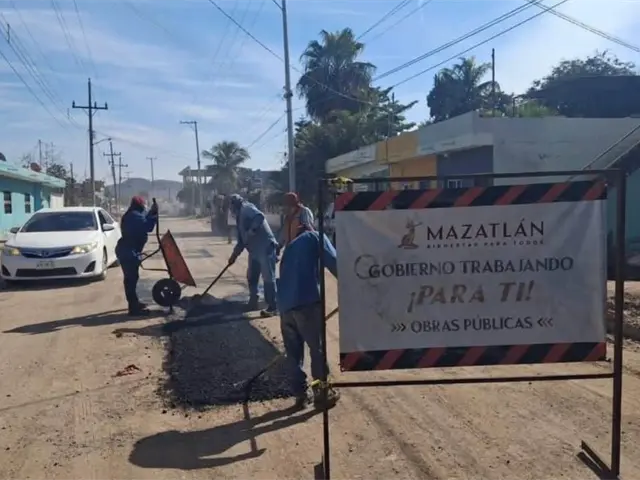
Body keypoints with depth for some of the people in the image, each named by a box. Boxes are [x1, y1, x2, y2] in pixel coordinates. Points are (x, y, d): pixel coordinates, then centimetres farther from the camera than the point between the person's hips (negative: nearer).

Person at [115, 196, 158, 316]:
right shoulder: (136, 216, -16)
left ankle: (134, 303, 29)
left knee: (130, 278, 17)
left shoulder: (130, 215, 16)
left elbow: (144, 220, 22)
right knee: (132, 278, -10)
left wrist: (151, 212, 15)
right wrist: (154, 214, -12)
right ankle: (134, 308, -10)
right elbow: (148, 227, -19)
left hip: (125, 250, 11)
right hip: (129, 252, -11)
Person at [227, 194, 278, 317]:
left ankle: (272, 307, -6)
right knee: (251, 277, 16)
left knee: (268, 278, -9)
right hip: (254, 250, 10)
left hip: (265, 248, -10)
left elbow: (260, 216, -27)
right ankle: (253, 302, 29)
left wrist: (251, 232, -25)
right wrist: (234, 255, 22)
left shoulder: (247, 208, -5)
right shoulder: (240, 216, 22)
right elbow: (241, 240, 25)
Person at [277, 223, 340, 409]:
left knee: (293, 352, 15)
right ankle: (321, 393, 13)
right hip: (307, 301, -6)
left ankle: (300, 394, 20)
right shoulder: (315, 237, 14)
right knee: (317, 347, 5)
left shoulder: (290, 247, 30)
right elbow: (333, 262, -1)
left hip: (285, 304, 6)